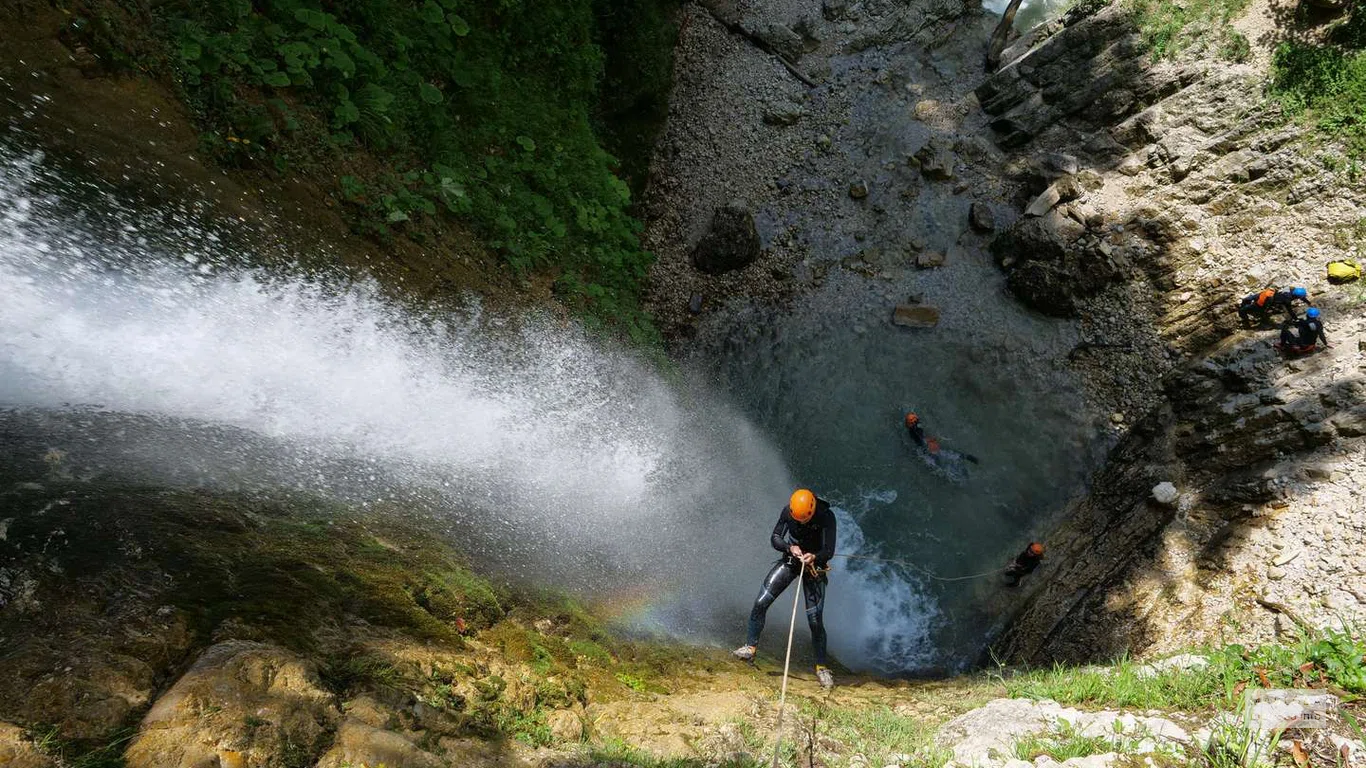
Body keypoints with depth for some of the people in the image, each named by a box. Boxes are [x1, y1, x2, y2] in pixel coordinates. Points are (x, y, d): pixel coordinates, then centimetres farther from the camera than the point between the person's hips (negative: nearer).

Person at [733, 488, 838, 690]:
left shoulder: (826, 516, -23)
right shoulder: (787, 511, -15)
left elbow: (829, 551, -21)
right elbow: (774, 538, -7)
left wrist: (814, 557, -42)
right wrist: (790, 547, -27)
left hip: (814, 566, -3)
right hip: (790, 560, 3)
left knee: (815, 620, -7)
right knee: (760, 603, -8)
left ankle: (822, 667, 11)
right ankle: (750, 647, 8)